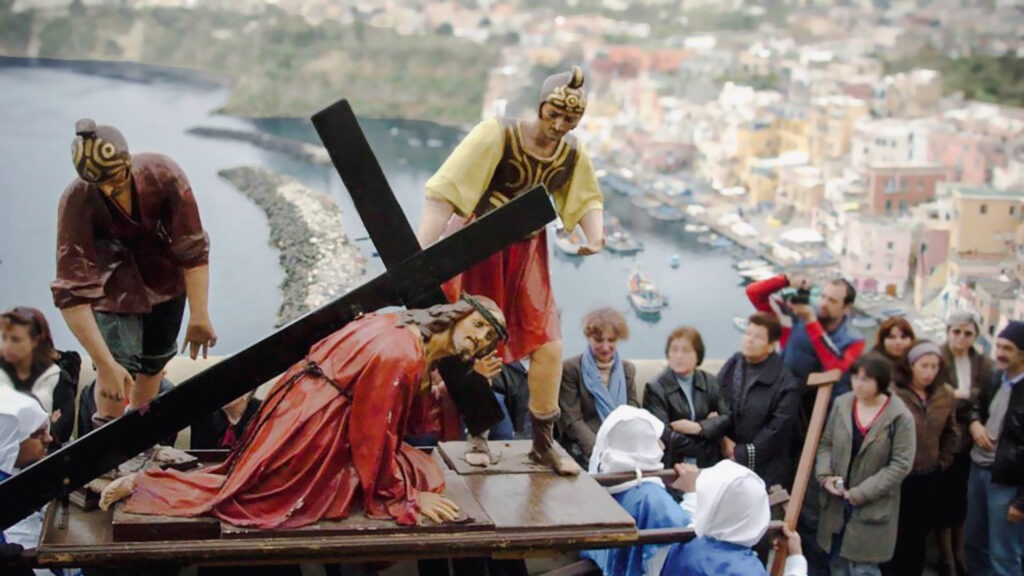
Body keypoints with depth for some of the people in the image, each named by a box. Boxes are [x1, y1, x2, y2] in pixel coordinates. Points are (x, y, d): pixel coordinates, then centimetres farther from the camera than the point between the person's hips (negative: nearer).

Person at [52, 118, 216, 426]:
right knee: (120, 365, -14)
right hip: (115, 284, -2)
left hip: (166, 278, 2)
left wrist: (199, 316, -27)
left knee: (155, 360, 15)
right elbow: (71, 293, -36)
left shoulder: (163, 175, -32)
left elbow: (193, 248, -25)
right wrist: (106, 365, -39)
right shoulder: (76, 202, -34)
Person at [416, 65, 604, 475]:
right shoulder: (496, 135, -23)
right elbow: (444, 194, -27)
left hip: (526, 255, 5)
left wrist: (595, 236, -10)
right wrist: (418, 255, -35)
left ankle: (543, 443, 17)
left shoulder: (573, 155, -6)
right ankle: (476, 434, 20)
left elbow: (589, 199, 12)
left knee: (548, 346, 2)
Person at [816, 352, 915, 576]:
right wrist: (825, 476, -10)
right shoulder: (841, 404, 0)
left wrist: (861, 493, -17)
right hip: (836, 504, 5)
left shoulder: (900, 416, -14)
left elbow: (901, 465, -14)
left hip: (873, 508, -5)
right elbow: (825, 444, 9)